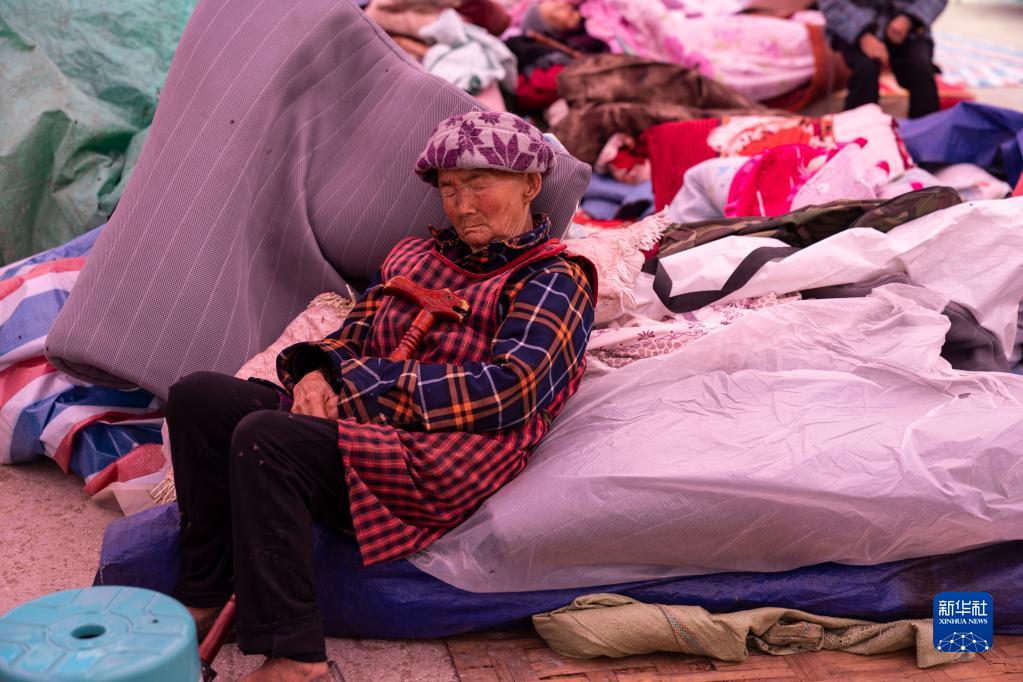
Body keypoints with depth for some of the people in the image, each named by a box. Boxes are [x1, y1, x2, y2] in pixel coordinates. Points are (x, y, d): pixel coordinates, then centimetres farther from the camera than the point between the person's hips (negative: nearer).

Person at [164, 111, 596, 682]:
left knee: (263, 439, -30)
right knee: (198, 397, -8)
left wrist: (360, 384, -14)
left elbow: (508, 389, -14)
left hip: (433, 468, -8)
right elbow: (354, 335, 24)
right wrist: (320, 372, -3)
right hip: (358, 422, 8)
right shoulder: (416, 256, 22)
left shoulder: (555, 279, 0)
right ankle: (204, 598, -1)